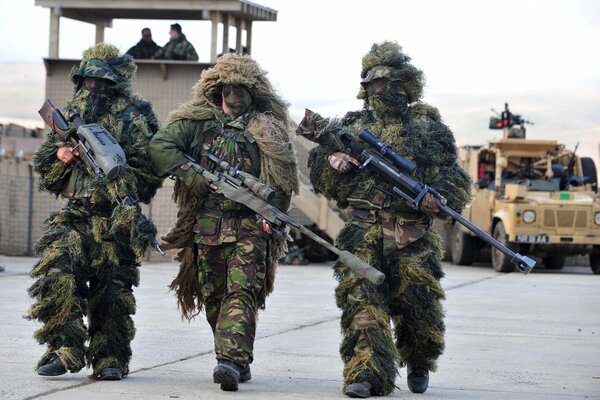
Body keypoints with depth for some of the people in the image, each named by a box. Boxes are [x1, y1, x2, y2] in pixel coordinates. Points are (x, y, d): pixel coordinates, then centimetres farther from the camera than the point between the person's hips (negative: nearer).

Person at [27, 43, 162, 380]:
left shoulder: (132, 118, -2)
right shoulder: (72, 114, 16)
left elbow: (150, 171, -10)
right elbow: (43, 166, 21)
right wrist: (59, 155, 0)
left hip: (116, 222, -4)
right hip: (74, 216, 4)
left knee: (112, 290, 0)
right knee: (57, 275, -14)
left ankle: (110, 358, 11)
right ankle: (64, 349, -10)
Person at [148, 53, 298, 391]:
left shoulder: (269, 129, 10)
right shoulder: (197, 122, 10)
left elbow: (284, 177, 6)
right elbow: (160, 146, -1)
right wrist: (196, 178, -10)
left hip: (250, 225, -2)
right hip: (207, 223, 2)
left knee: (242, 291, -16)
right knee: (214, 296, 6)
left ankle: (232, 361, -28)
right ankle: (237, 361, 18)